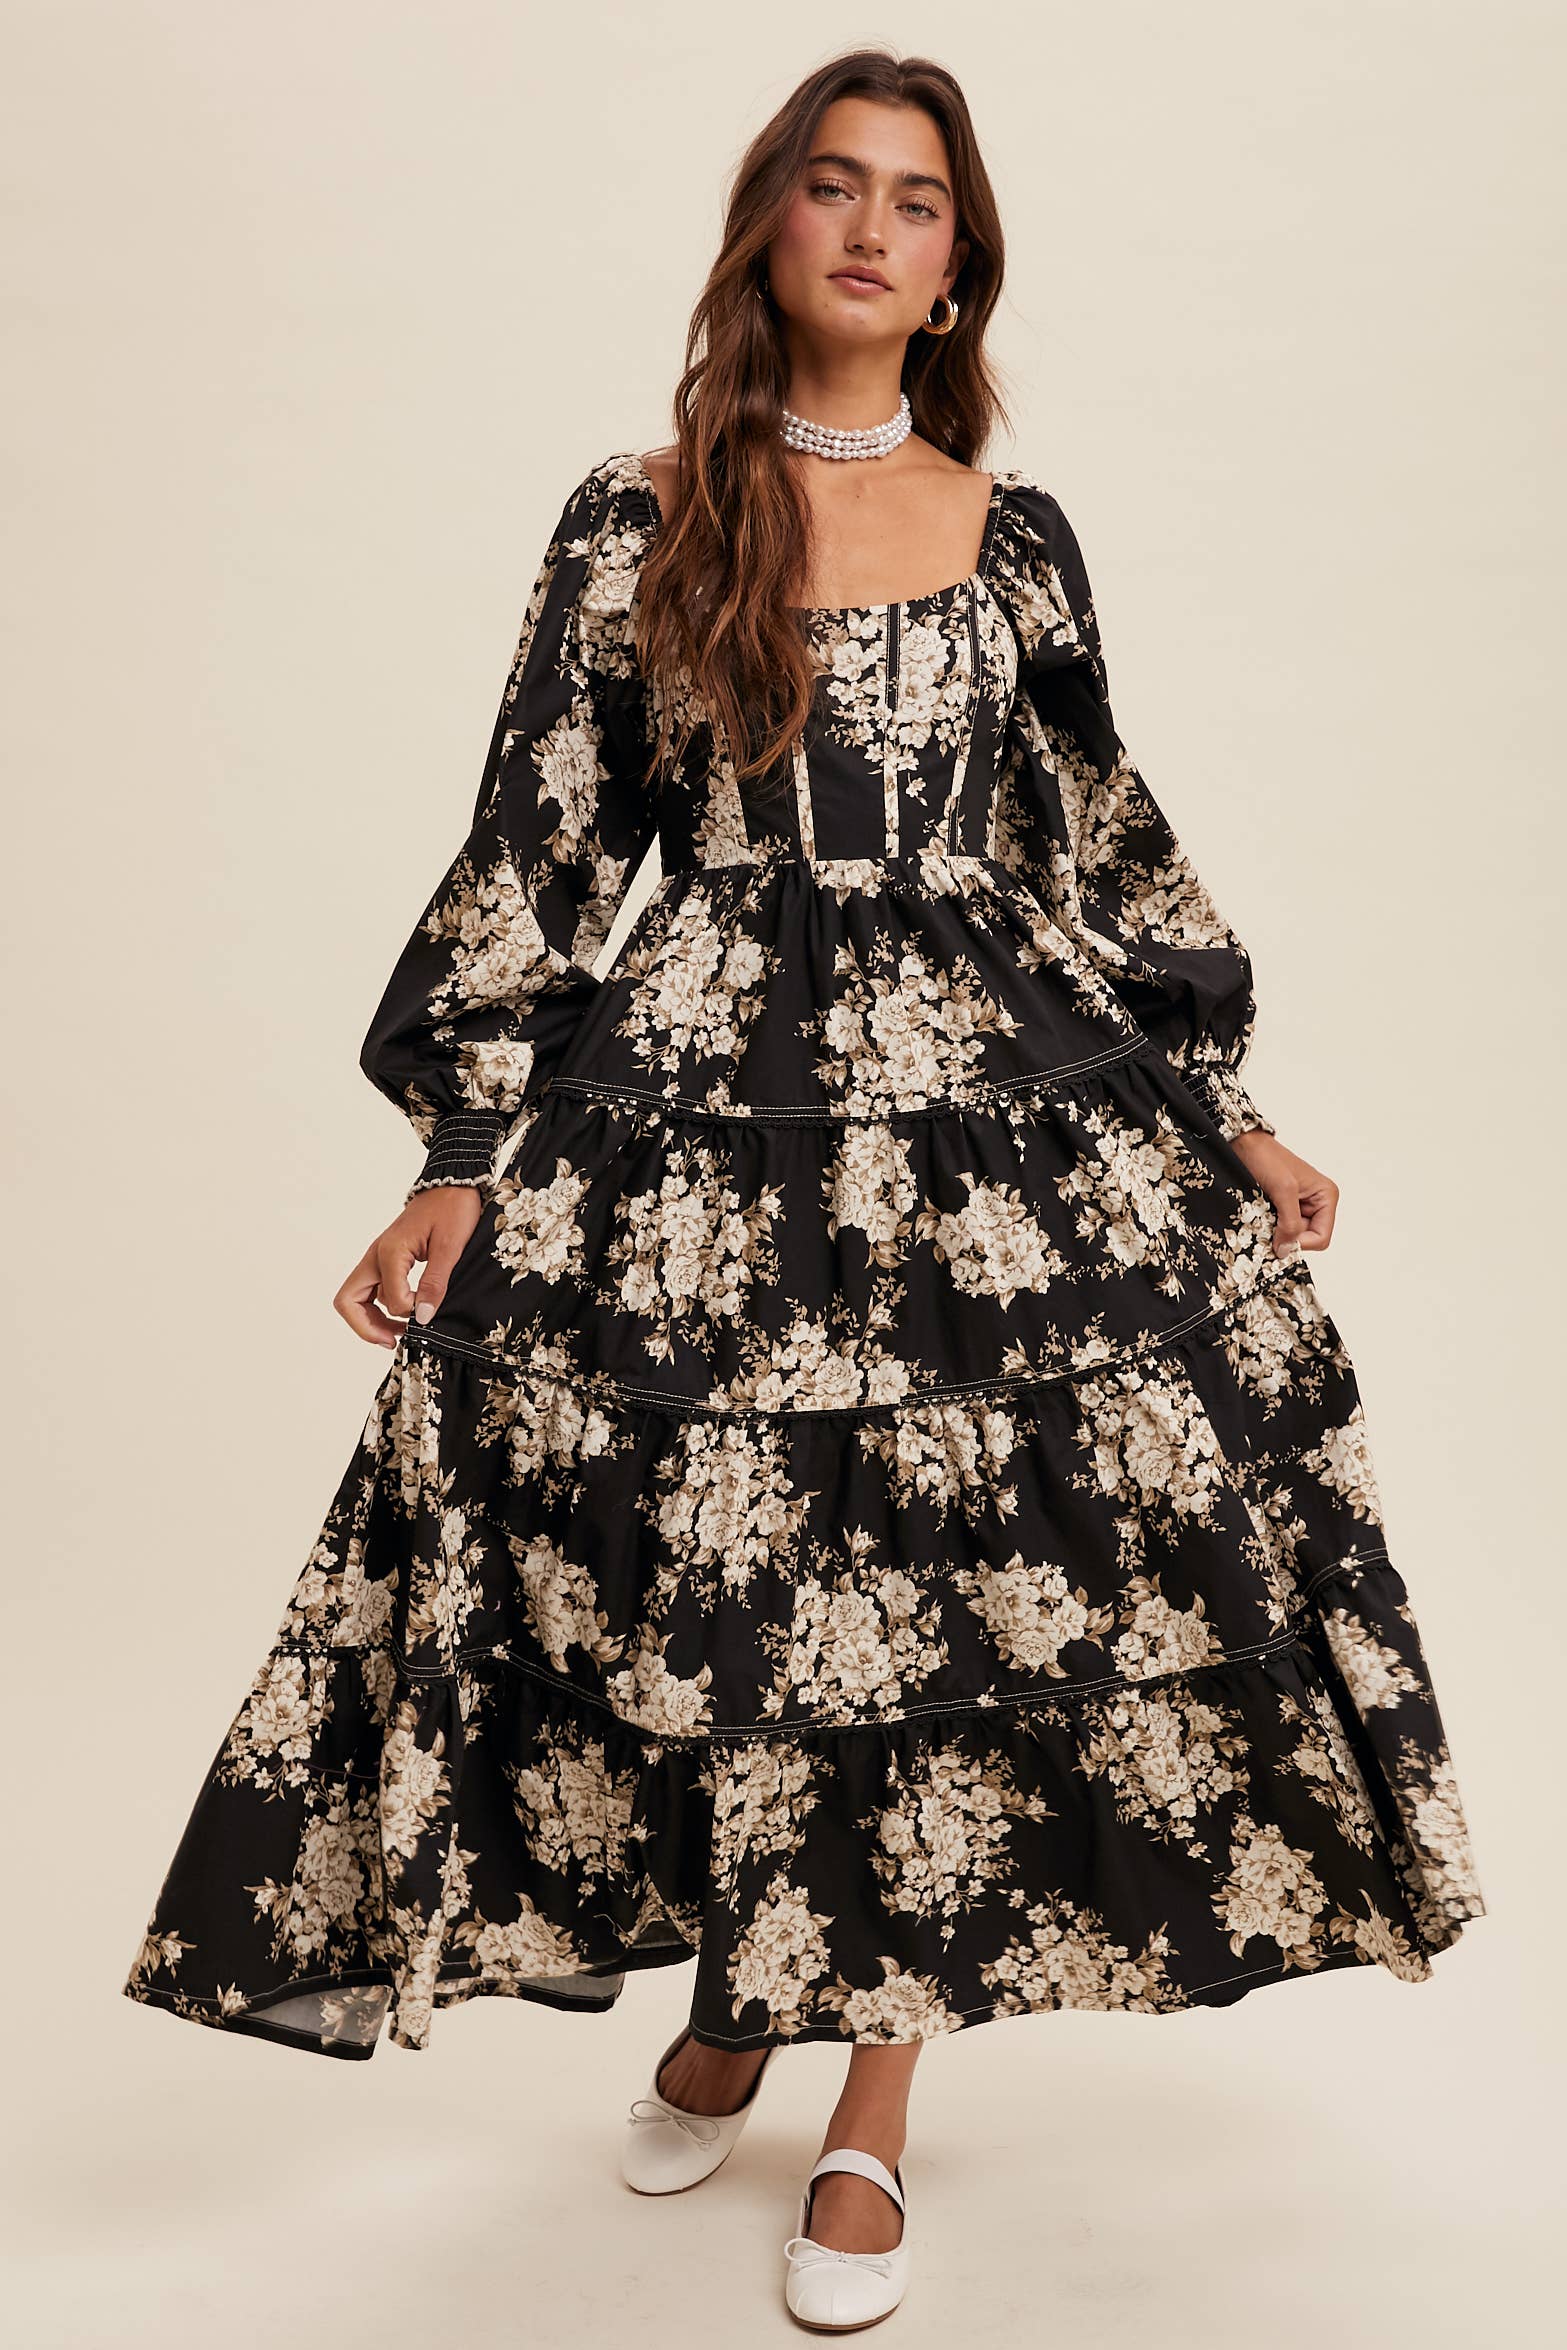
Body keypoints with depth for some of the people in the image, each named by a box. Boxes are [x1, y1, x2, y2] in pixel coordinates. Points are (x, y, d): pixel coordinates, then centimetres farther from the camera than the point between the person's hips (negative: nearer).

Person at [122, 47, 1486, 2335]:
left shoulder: (1013, 530, 9)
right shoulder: (637, 519, 3)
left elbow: (1099, 839, 13)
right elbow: (537, 845, 0)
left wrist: (1224, 1112, 9)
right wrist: (458, 1167, -6)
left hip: (1000, 1110, 2)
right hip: (699, 1117, -1)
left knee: (955, 1587, -1)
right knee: (706, 1577, 3)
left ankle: (870, 2116, 18)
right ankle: (735, 1998, 34)